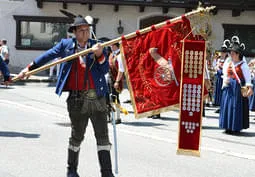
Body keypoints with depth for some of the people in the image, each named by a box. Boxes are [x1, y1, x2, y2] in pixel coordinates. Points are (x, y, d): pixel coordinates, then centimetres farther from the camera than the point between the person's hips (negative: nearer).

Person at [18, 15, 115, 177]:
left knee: (103, 136, 0)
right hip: (77, 98, -1)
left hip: (97, 97, 1)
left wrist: (100, 55, -16)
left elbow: (106, 70, 0)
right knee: (77, 136, 9)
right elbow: (48, 56, 16)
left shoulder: (97, 46, 6)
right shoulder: (66, 44, 5)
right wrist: (29, 68, 17)